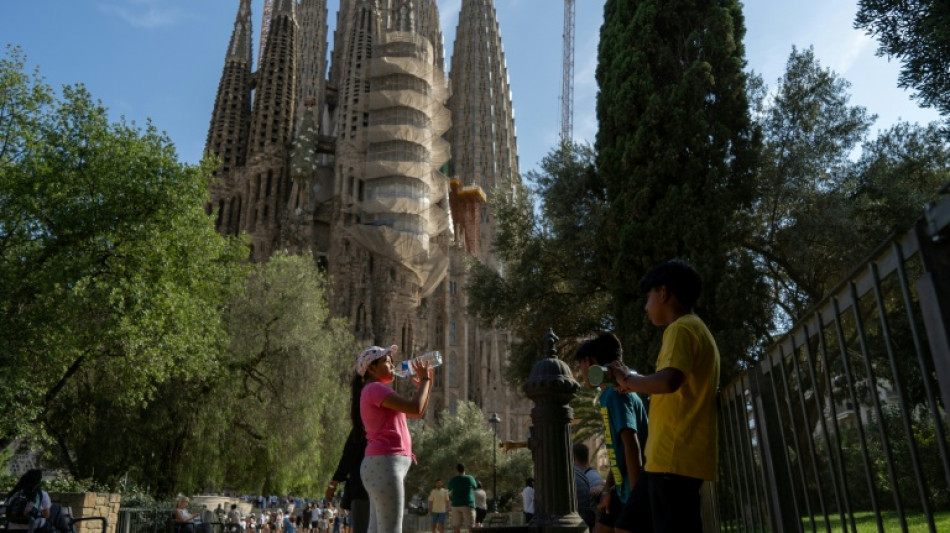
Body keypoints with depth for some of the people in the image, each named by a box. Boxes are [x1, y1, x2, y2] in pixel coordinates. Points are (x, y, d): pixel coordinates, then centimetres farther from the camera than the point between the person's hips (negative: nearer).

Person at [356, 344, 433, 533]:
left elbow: (417, 413, 25)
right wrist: (425, 379, -4)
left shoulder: (378, 392, 24)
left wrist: (427, 384, 15)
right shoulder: (375, 388, -8)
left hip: (382, 464, 10)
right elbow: (415, 407, -19)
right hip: (385, 464, -10)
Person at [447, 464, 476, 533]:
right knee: (470, 527, -2)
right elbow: (475, 486, 17)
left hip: (456, 505, 2)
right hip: (468, 505, -2)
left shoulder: (452, 480, 3)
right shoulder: (470, 478, -2)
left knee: (456, 527, 5)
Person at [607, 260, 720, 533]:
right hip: (688, 457, 10)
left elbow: (669, 380, -25)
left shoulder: (681, 329, -8)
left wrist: (629, 379, -11)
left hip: (674, 457, -10)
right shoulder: (698, 330, 22)